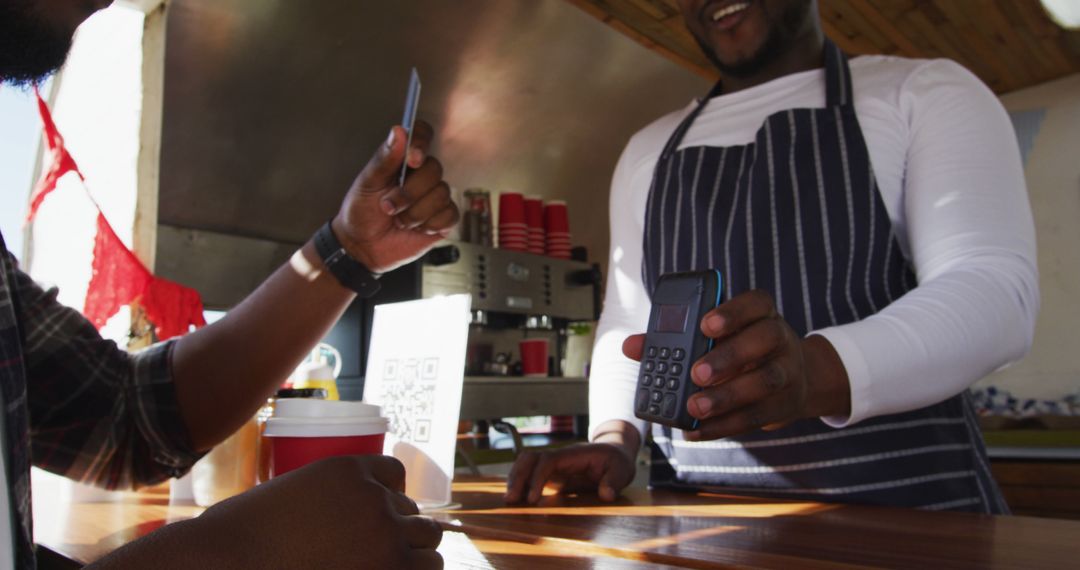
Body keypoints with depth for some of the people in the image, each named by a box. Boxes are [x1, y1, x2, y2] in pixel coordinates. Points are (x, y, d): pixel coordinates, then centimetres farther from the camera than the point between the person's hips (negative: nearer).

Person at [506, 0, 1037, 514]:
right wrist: (614, 436, -5)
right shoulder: (648, 150, 15)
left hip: (896, 499, -2)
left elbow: (994, 286, -12)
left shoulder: (925, 92, 2)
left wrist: (815, 372, -31)